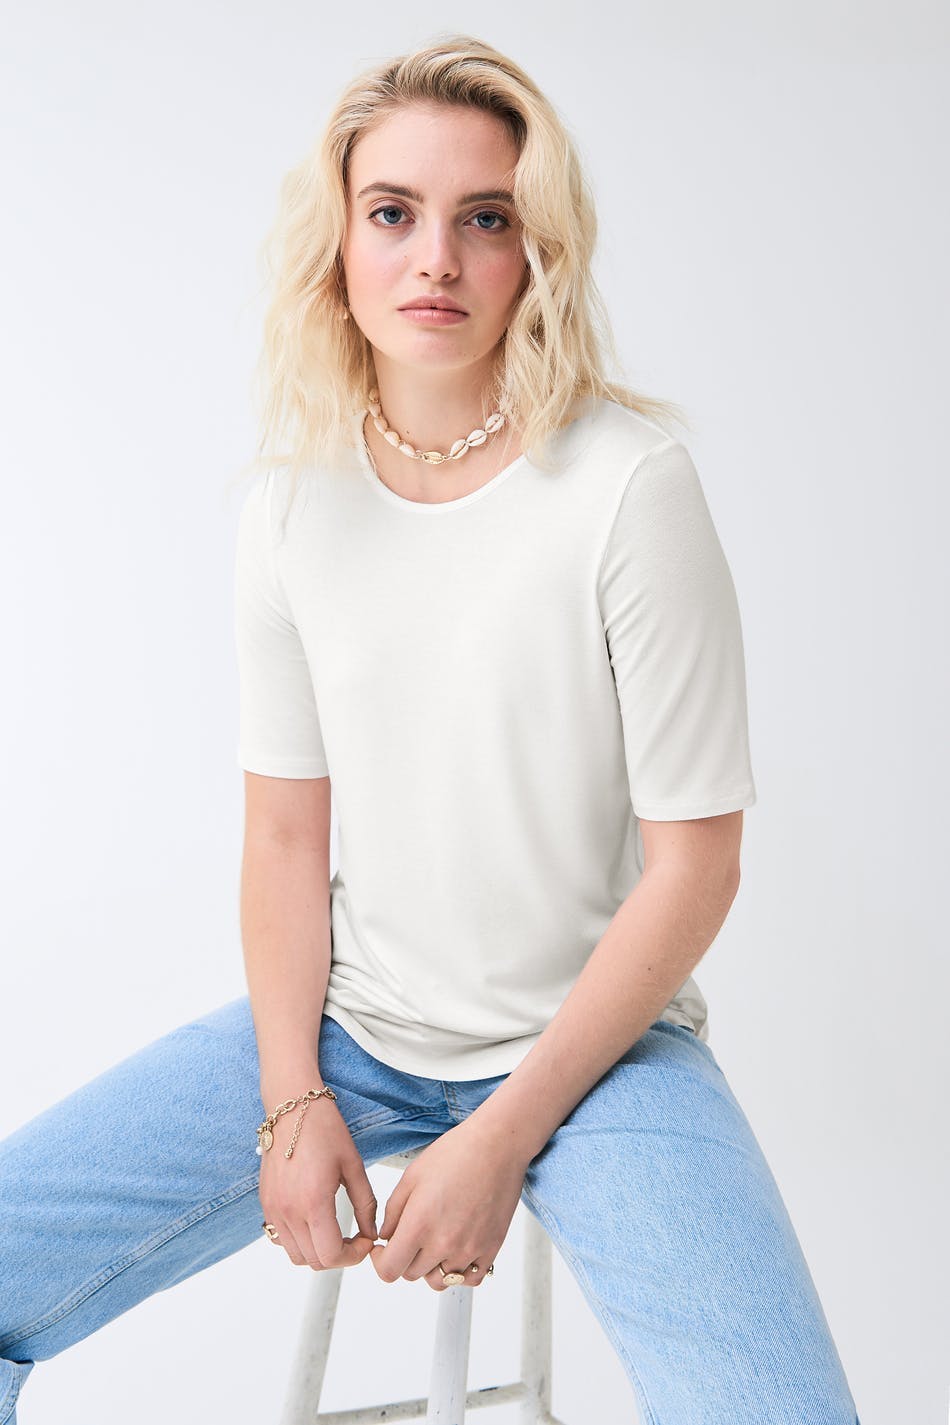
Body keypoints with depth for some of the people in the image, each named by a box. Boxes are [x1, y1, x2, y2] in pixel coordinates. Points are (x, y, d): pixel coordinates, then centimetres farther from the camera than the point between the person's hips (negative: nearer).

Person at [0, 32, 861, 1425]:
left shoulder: (630, 484, -15)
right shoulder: (295, 493, -2)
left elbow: (693, 866, -12)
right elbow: (286, 831, 3)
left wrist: (504, 1137, -13)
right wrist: (292, 1098, -7)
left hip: (596, 1037, -3)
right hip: (350, 1026, 4)